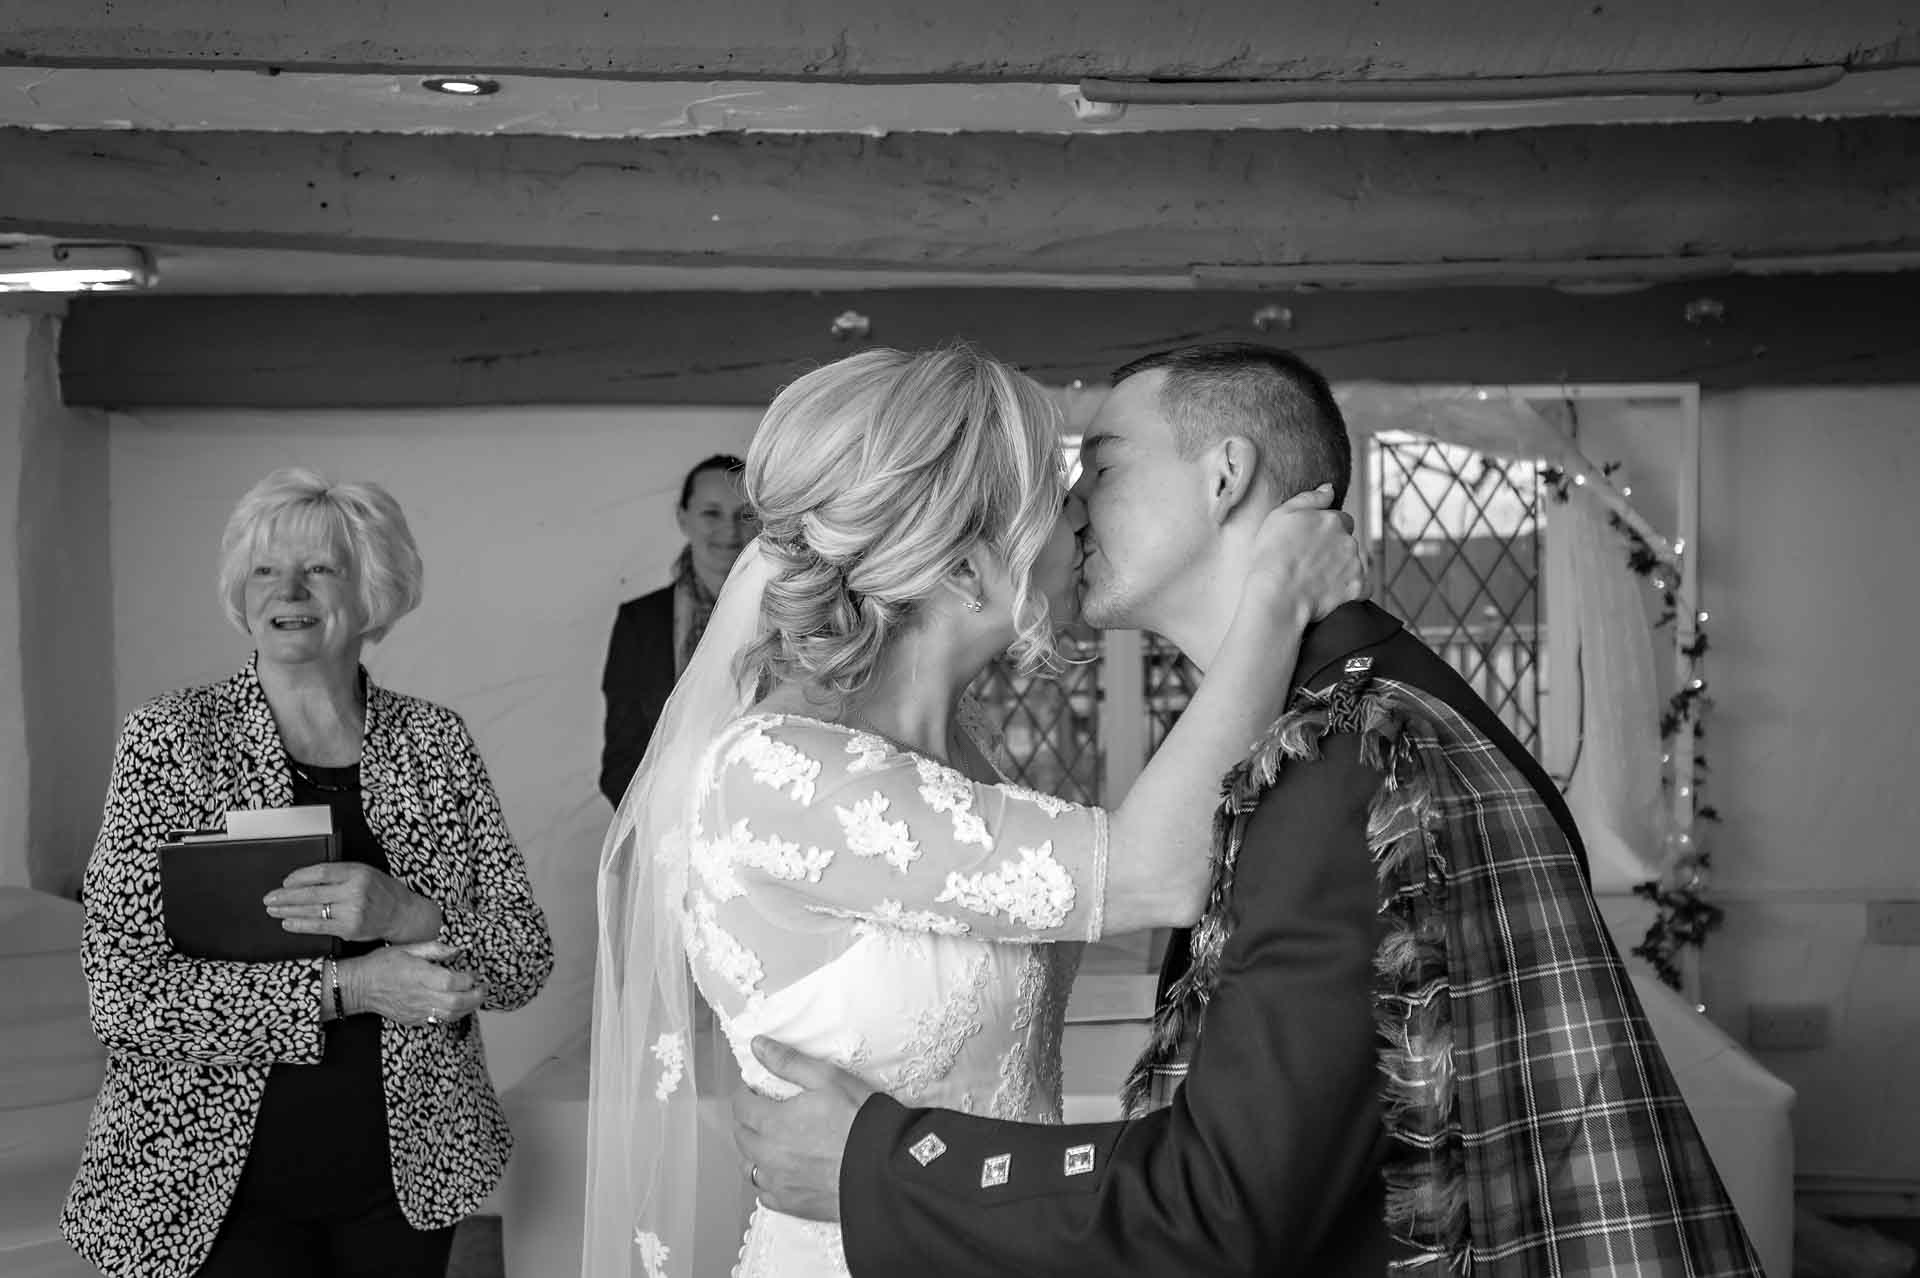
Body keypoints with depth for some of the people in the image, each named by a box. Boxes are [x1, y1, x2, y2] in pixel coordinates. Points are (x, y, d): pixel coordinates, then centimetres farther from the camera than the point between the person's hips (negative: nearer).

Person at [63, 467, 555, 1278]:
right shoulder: (168, 740, -7)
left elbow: (526, 960, -3)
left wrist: (405, 912, -22)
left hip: (410, 1169, 3)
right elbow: (121, 991, -14)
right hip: (212, 1189, -2)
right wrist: (347, 987, -22)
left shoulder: (434, 741, -1)